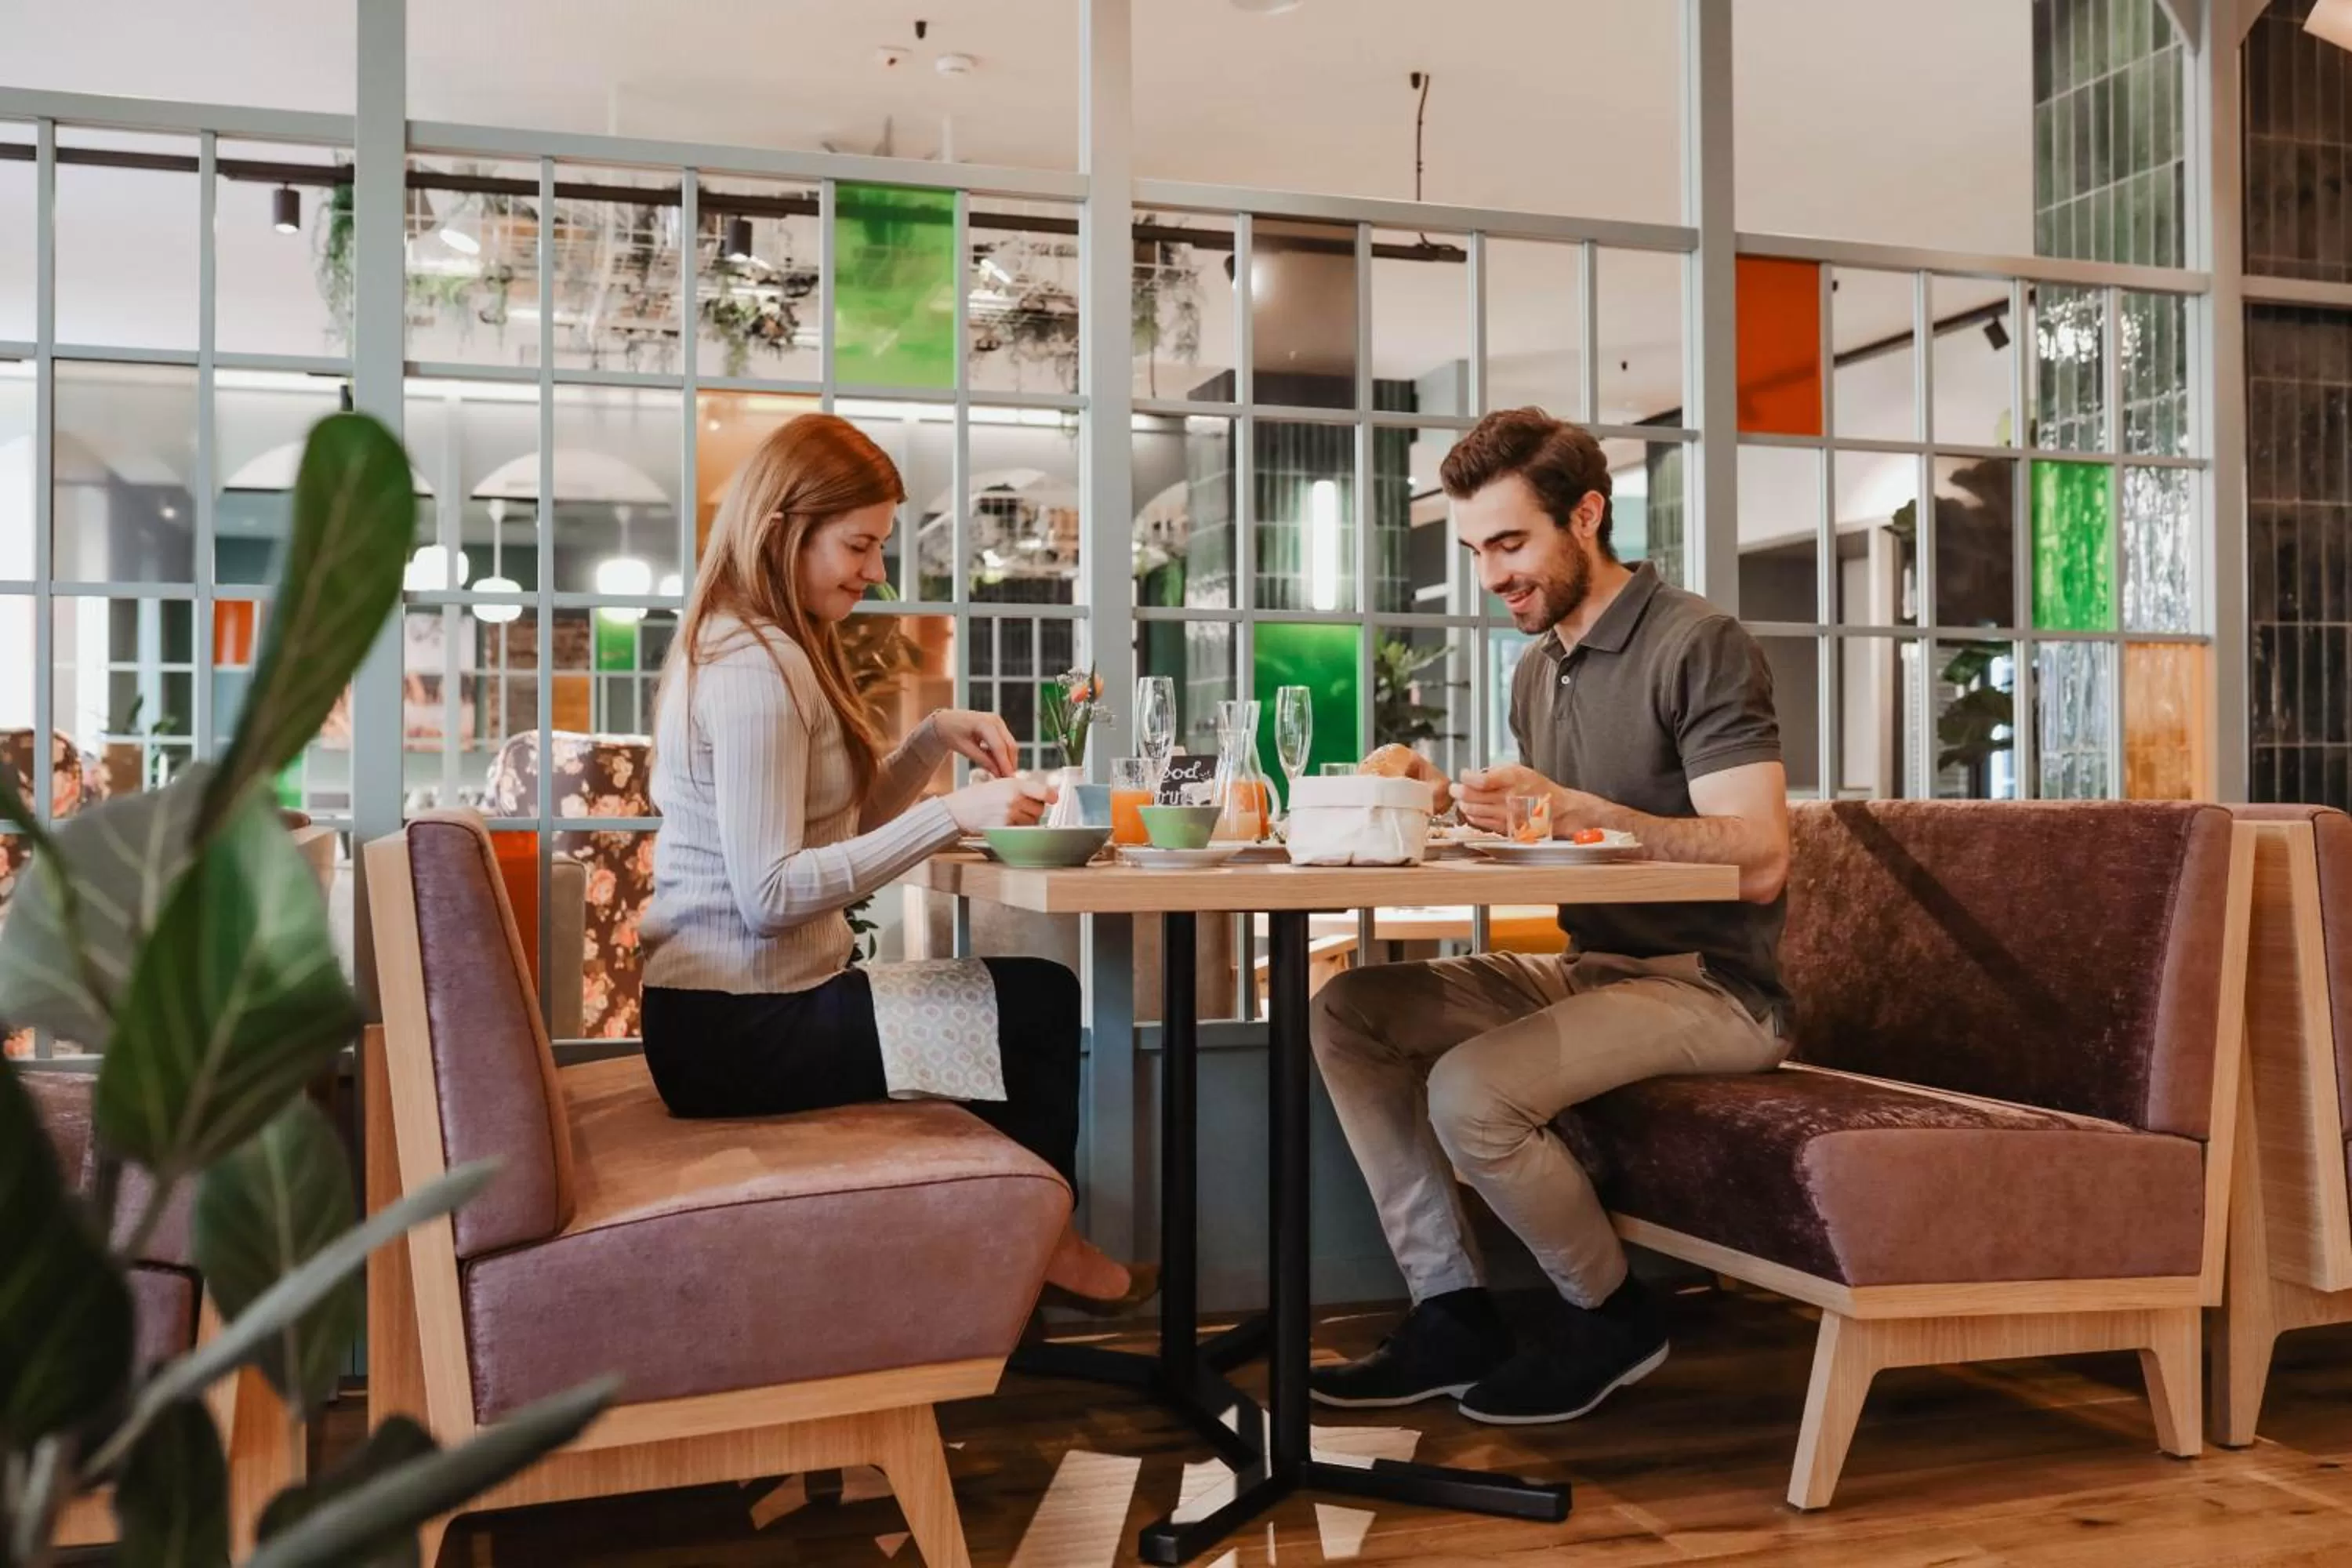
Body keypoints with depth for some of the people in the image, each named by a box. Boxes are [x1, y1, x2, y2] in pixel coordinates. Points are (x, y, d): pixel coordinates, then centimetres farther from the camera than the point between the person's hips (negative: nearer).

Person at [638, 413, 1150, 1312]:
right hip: (739, 1031, -10)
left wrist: (937, 738, 3)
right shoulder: (756, 668, -19)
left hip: (723, 1015, 10)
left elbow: (839, 825, 18)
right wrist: (952, 816, -26)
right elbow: (770, 893, -26)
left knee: (1030, 1003, 17)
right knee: (1042, 1004, -2)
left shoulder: (750, 646, 13)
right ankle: (1041, 1248, 18)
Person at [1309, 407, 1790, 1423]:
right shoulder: (1540, 668, 13)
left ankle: (1609, 1314, 0)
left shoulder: (1697, 645, -13)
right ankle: (1451, 1312, -2)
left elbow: (1757, 861, -21)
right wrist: (1447, 799, -3)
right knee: (1351, 1011, -5)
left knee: (1470, 1090, -28)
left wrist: (1569, 807, -27)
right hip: (1592, 965, 9)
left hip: (1712, 987, -8)